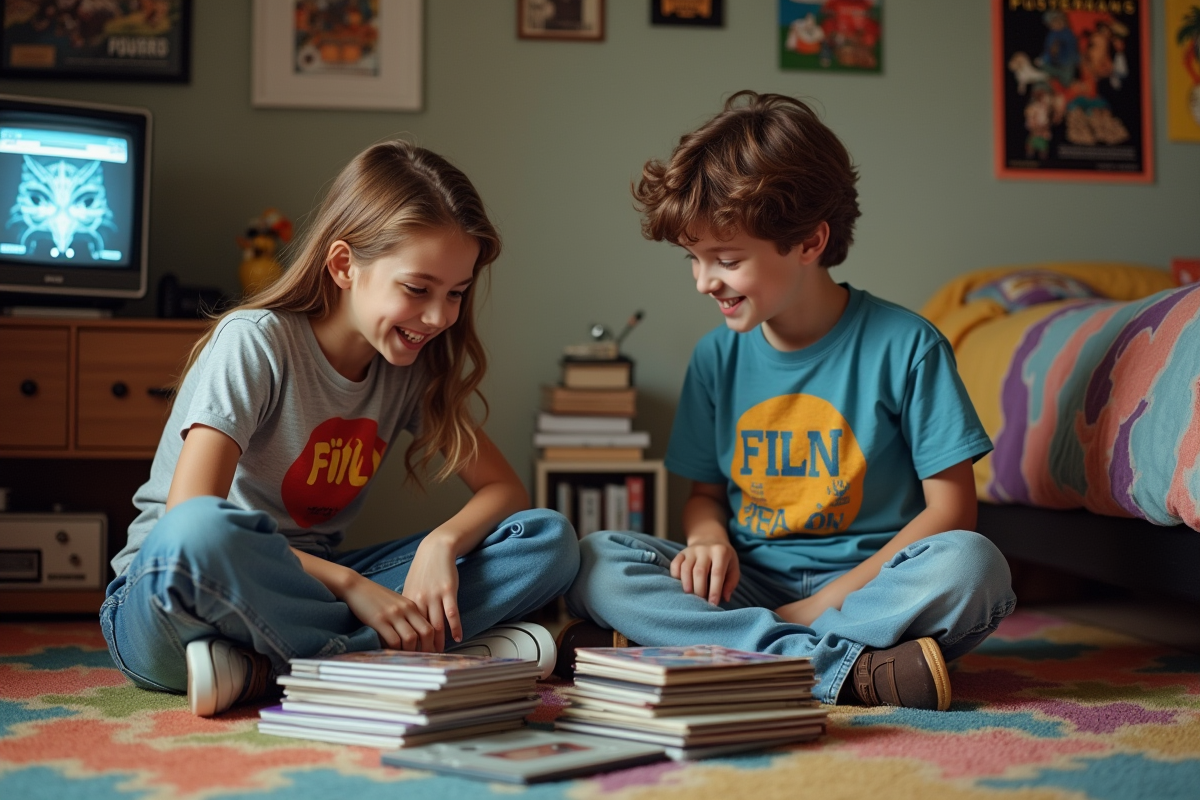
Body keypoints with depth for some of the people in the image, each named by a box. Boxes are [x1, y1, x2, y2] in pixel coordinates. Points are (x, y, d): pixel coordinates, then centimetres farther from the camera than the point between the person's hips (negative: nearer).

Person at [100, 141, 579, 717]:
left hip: (302, 593, 6)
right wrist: (351, 585, -30)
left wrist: (443, 542, -18)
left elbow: (504, 488, 5)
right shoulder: (255, 343, -14)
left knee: (549, 540, -11)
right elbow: (190, 521, -25)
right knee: (197, 536, -43)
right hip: (165, 599, -6)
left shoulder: (414, 366, 4)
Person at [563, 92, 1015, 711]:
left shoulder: (904, 345, -6)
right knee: (594, 561, -21)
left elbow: (951, 507, -7)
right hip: (747, 586, 4)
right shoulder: (717, 357, 6)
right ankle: (847, 669, -30)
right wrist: (707, 537, -10)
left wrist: (830, 597, -15)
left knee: (973, 567, -34)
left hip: (865, 584, -3)